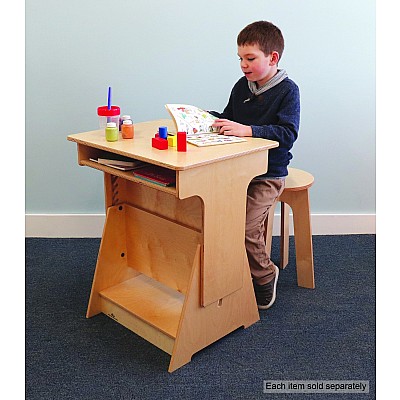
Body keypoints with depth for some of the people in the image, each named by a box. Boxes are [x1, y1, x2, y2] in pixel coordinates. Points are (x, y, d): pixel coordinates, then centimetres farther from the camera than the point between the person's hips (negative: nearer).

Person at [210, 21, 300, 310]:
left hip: (268, 175, -6)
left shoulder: (287, 91, -8)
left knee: (246, 227, -20)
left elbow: (288, 134, -20)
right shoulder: (242, 86, 10)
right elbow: (228, 120, 20)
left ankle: (264, 276, 9)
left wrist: (248, 130, -30)